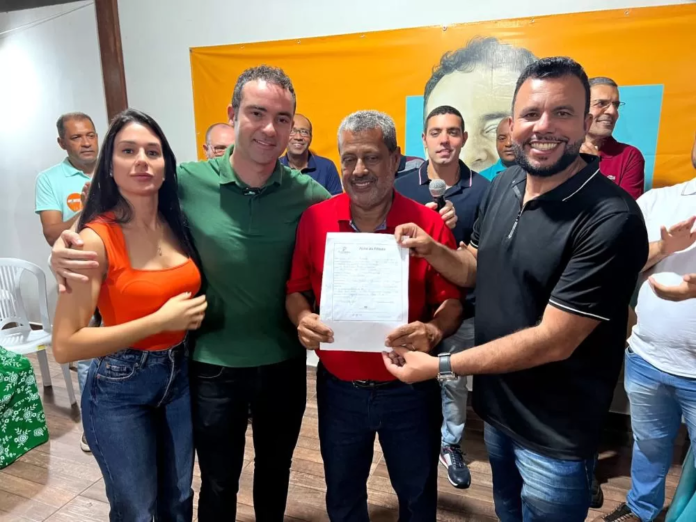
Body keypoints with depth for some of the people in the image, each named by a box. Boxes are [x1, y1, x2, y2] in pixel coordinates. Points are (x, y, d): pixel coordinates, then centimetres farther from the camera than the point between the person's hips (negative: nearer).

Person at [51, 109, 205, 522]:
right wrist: (159, 321, -22)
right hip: (120, 390, -4)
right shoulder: (96, 239, -18)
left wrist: (194, 313, -3)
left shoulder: (177, 225, -3)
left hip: (181, 376, 5)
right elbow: (65, 345, -20)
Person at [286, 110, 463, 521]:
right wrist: (303, 317, -18)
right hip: (338, 388, 2)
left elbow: (452, 302, -7)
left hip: (409, 390, -1)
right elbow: (296, 289, 3)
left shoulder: (429, 224, -12)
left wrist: (433, 330, -28)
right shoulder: (314, 219, -6)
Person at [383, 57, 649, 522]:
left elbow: (554, 340, -26)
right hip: (495, 408, 6)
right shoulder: (502, 186, -4)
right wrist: (430, 249, -13)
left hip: (554, 434, -6)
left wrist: (439, 366, -21)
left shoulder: (612, 220, -26)